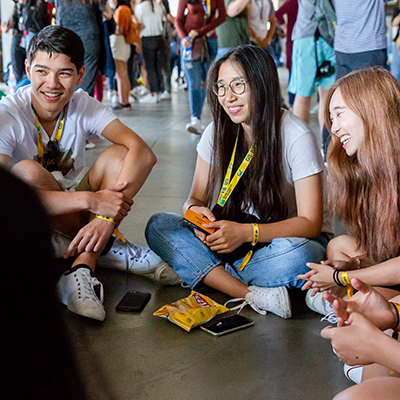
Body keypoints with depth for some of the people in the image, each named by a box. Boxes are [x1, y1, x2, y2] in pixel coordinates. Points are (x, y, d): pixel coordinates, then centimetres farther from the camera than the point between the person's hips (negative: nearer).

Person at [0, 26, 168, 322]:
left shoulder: (84, 106, -9)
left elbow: (144, 154, -23)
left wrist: (106, 217, -38)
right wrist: (92, 199, -39)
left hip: (75, 217, 3)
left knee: (118, 156, -21)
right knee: (27, 172, -33)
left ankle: (81, 269, -29)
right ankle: (106, 249, -18)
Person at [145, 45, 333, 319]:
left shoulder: (297, 137, -17)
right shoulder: (218, 132, -2)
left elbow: (310, 223, -19)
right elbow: (196, 198, 4)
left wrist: (247, 232, -33)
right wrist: (196, 210, -22)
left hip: (289, 237, -4)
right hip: (239, 237, 5)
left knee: (298, 256, -41)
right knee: (158, 226, -18)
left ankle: (191, 271, -21)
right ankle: (251, 294, -32)